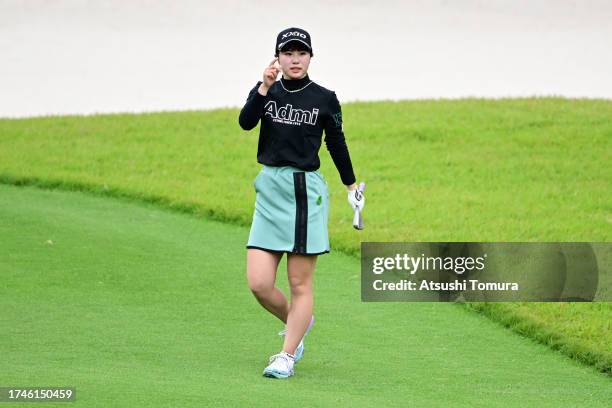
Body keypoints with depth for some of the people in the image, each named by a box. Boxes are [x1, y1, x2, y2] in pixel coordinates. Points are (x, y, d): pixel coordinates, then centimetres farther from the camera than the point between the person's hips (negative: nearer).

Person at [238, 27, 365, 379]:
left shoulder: (325, 99, 1)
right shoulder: (266, 92, 5)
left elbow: (337, 142, 13)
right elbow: (246, 122, -14)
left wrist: (351, 185, 18)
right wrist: (264, 89, -27)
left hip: (307, 192, -2)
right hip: (270, 190, 2)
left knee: (300, 284, -1)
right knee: (259, 284, -4)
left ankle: (287, 357, 7)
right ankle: (299, 324, 25)